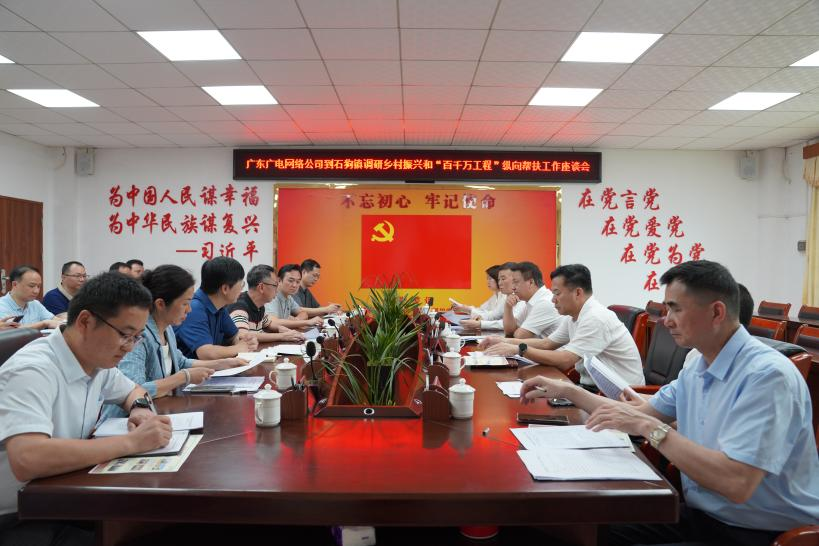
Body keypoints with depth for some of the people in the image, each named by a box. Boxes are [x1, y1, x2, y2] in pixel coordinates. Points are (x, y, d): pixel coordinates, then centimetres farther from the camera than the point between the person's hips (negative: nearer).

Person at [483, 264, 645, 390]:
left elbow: (565, 361, -27)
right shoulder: (574, 316, 6)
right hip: (594, 385, 8)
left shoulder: (596, 318, -22)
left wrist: (519, 349, -22)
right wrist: (505, 341, 5)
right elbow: (547, 343, 15)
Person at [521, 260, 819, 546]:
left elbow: (736, 483, -32)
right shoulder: (698, 367, 5)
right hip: (699, 516, 8)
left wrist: (649, 427, -27)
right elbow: (644, 411, 17)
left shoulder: (767, 375, -23)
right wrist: (565, 390, 12)